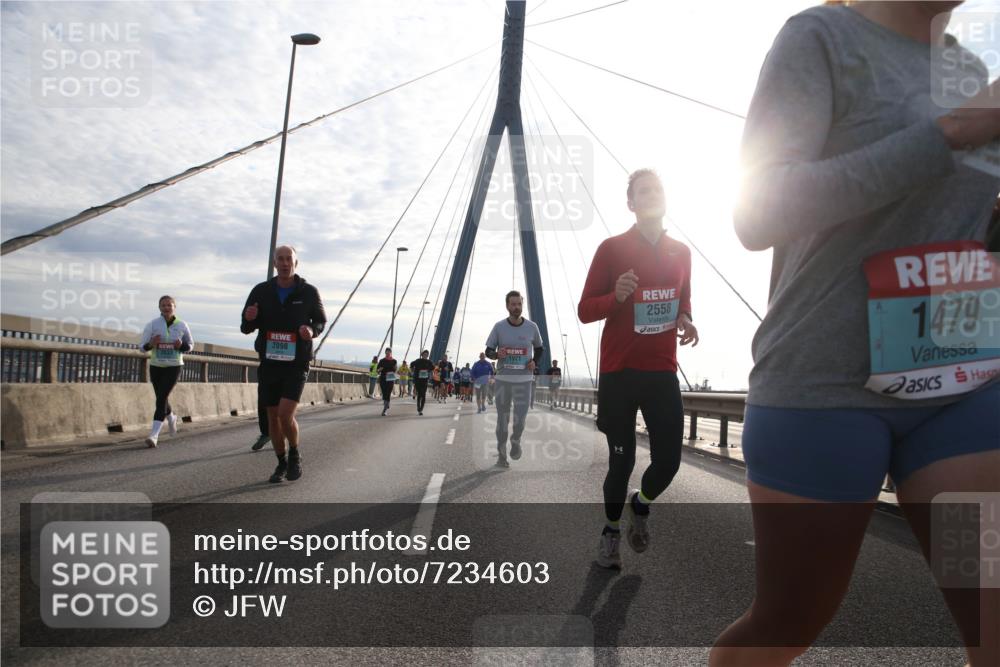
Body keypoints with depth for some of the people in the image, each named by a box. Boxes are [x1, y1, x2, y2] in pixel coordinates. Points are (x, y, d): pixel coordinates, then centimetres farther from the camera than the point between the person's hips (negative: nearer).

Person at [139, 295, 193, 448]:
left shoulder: (182, 325, -1)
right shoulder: (152, 325, -3)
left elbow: (190, 344, 10)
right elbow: (142, 345, -2)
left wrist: (182, 346, -12)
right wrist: (150, 344, -24)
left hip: (173, 367, -2)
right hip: (156, 366, 2)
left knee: (162, 398, -14)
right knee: (161, 398, 13)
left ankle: (154, 434, -16)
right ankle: (171, 417, 47)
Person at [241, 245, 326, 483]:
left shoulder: (309, 292, -4)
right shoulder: (261, 291, -1)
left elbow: (321, 320, 10)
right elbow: (246, 327, 5)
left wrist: (312, 330, -14)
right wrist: (249, 319, -20)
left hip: (296, 364, -3)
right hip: (269, 363, 3)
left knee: (285, 414, -16)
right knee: (273, 417, 10)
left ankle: (294, 455, 11)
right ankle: (281, 463, 27)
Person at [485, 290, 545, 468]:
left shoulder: (532, 327, -1)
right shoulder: (499, 327, -3)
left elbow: (540, 348, 14)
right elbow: (488, 350, 3)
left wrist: (535, 361, -6)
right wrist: (496, 354, -20)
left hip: (524, 379, 0)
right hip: (503, 378, 0)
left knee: (520, 417, -7)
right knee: (502, 418, 7)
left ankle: (516, 441, 25)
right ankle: (501, 454, 21)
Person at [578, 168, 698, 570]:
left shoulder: (681, 252, 10)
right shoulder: (612, 248, -4)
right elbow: (585, 310, -4)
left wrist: (685, 321, 1)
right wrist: (616, 297, -25)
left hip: (663, 371, 4)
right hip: (620, 372, -4)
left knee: (669, 460, 0)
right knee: (622, 460, 2)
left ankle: (641, 505, 34)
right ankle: (611, 530, 28)